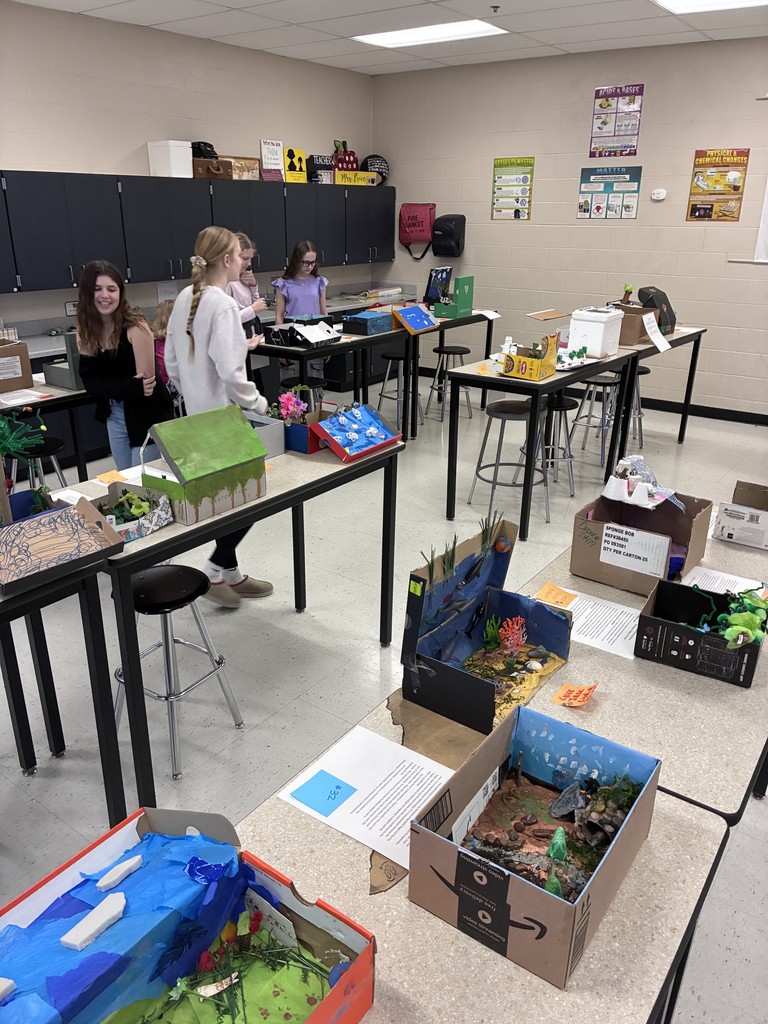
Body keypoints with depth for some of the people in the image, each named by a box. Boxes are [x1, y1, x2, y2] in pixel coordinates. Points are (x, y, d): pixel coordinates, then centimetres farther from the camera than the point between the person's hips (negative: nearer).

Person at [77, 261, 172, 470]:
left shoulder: (135, 327, -19)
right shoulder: (85, 331, -1)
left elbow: (146, 380, -19)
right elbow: (90, 382, -9)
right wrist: (132, 387, -24)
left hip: (147, 414, -6)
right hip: (113, 415, 6)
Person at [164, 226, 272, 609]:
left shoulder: (184, 298, 7)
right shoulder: (223, 305, -20)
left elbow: (171, 360, 13)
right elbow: (230, 372, -26)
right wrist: (258, 403, -12)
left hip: (198, 416, 9)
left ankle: (230, 574, 27)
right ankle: (215, 569, 8)